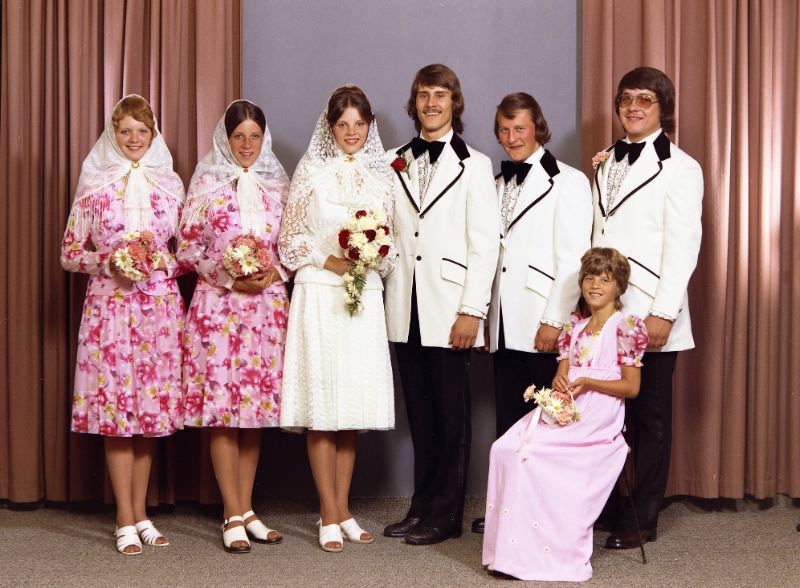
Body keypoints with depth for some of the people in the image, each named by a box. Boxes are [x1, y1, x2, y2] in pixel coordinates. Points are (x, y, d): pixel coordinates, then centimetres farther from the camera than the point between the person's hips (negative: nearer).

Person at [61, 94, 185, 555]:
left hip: (160, 302, 2)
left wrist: (164, 261, -6)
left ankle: (140, 513, 16)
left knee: (151, 405, 5)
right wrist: (109, 261, -12)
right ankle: (126, 521, 2)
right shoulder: (94, 185, 4)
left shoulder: (170, 183, 10)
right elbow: (70, 253, 5)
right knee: (116, 408, -4)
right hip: (111, 301, -2)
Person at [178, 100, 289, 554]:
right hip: (219, 304, -3)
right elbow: (189, 247, 1)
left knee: (257, 402, 6)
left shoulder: (278, 185, 11)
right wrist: (230, 277, -11)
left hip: (268, 303, 3)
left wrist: (275, 272, -6)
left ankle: (247, 509, 15)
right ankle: (233, 516, 2)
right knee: (222, 403, -4)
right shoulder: (207, 183, 3)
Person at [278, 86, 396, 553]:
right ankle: (329, 516, 1)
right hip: (320, 293, -3)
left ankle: (343, 510, 13)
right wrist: (330, 260, -11)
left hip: (365, 295, 3)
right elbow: (292, 236, 2)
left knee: (355, 403, 4)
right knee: (322, 399, -4)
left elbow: (392, 241, 14)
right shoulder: (312, 171, 4)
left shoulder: (381, 176, 12)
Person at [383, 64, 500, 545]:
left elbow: (486, 244, -5)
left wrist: (472, 311, -11)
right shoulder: (394, 163, 14)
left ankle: (446, 514, 9)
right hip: (406, 311, 4)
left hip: (449, 311, -4)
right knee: (420, 413, 9)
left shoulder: (474, 165, 1)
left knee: (451, 414, 1)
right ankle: (422, 508, 17)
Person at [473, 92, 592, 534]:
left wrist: (554, 320, -15)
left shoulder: (567, 182, -3)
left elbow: (573, 259, -10)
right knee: (509, 425, 9)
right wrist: (484, 319, 14)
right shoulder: (501, 184, 18)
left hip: (543, 328, -6)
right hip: (505, 328, 6)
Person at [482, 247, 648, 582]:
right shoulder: (574, 328, 21)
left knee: (532, 452, -26)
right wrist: (559, 383, -6)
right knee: (506, 448, -18)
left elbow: (631, 387, -4)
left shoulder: (626, 327, 0)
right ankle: (512, 546, -16)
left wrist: (587, 382, -17)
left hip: (598, 419, -6)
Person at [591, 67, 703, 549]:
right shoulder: (609, 164, 17)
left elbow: (683, 247, -11)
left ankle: (643, 521, 11)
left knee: (650, 418, 3)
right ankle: (607, 508, 17)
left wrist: (663, 313, -16)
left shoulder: (679, 168, -4)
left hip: (650, 315, -6)